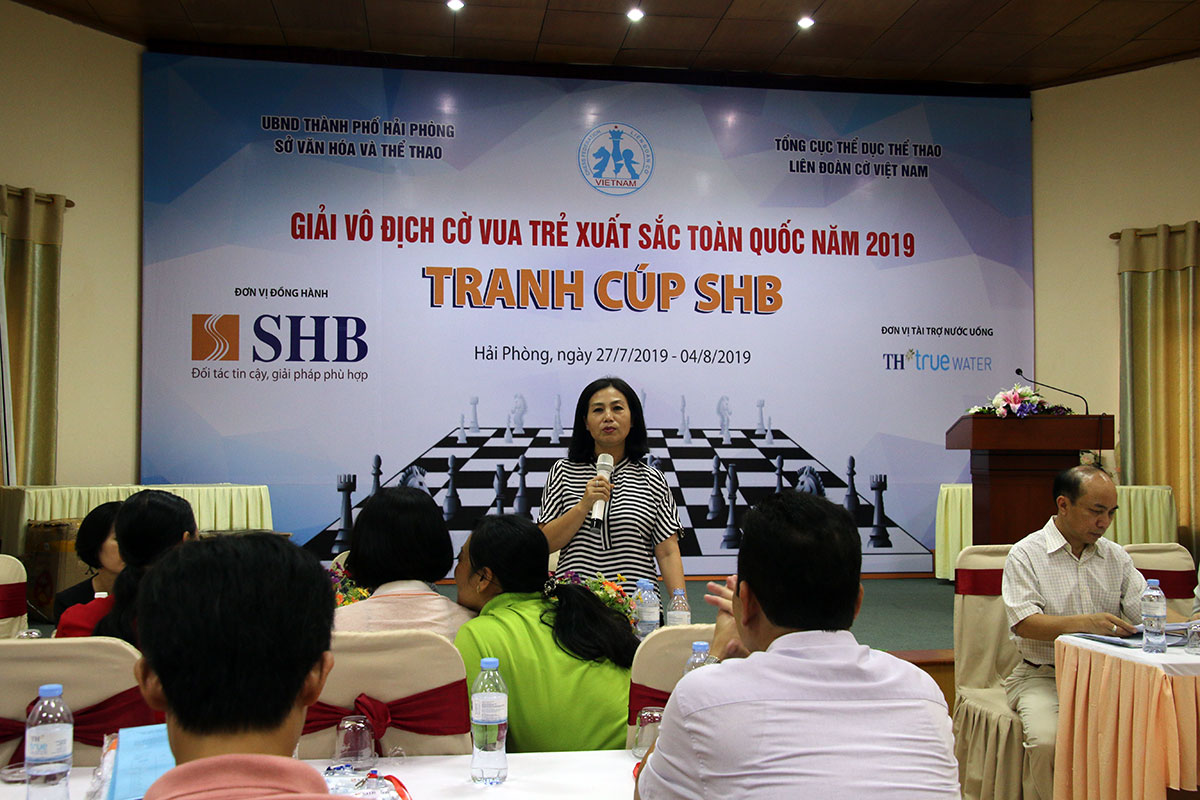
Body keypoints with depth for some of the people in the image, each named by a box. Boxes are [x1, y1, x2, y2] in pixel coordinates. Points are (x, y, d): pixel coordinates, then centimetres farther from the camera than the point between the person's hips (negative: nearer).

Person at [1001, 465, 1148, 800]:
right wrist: (1084, 623, -28)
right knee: (1047, 740, -30)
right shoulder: (1025, 554, -2)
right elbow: (1023, 622, -14)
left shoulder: (1116, 556, 14)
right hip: (1043, 675, -4)